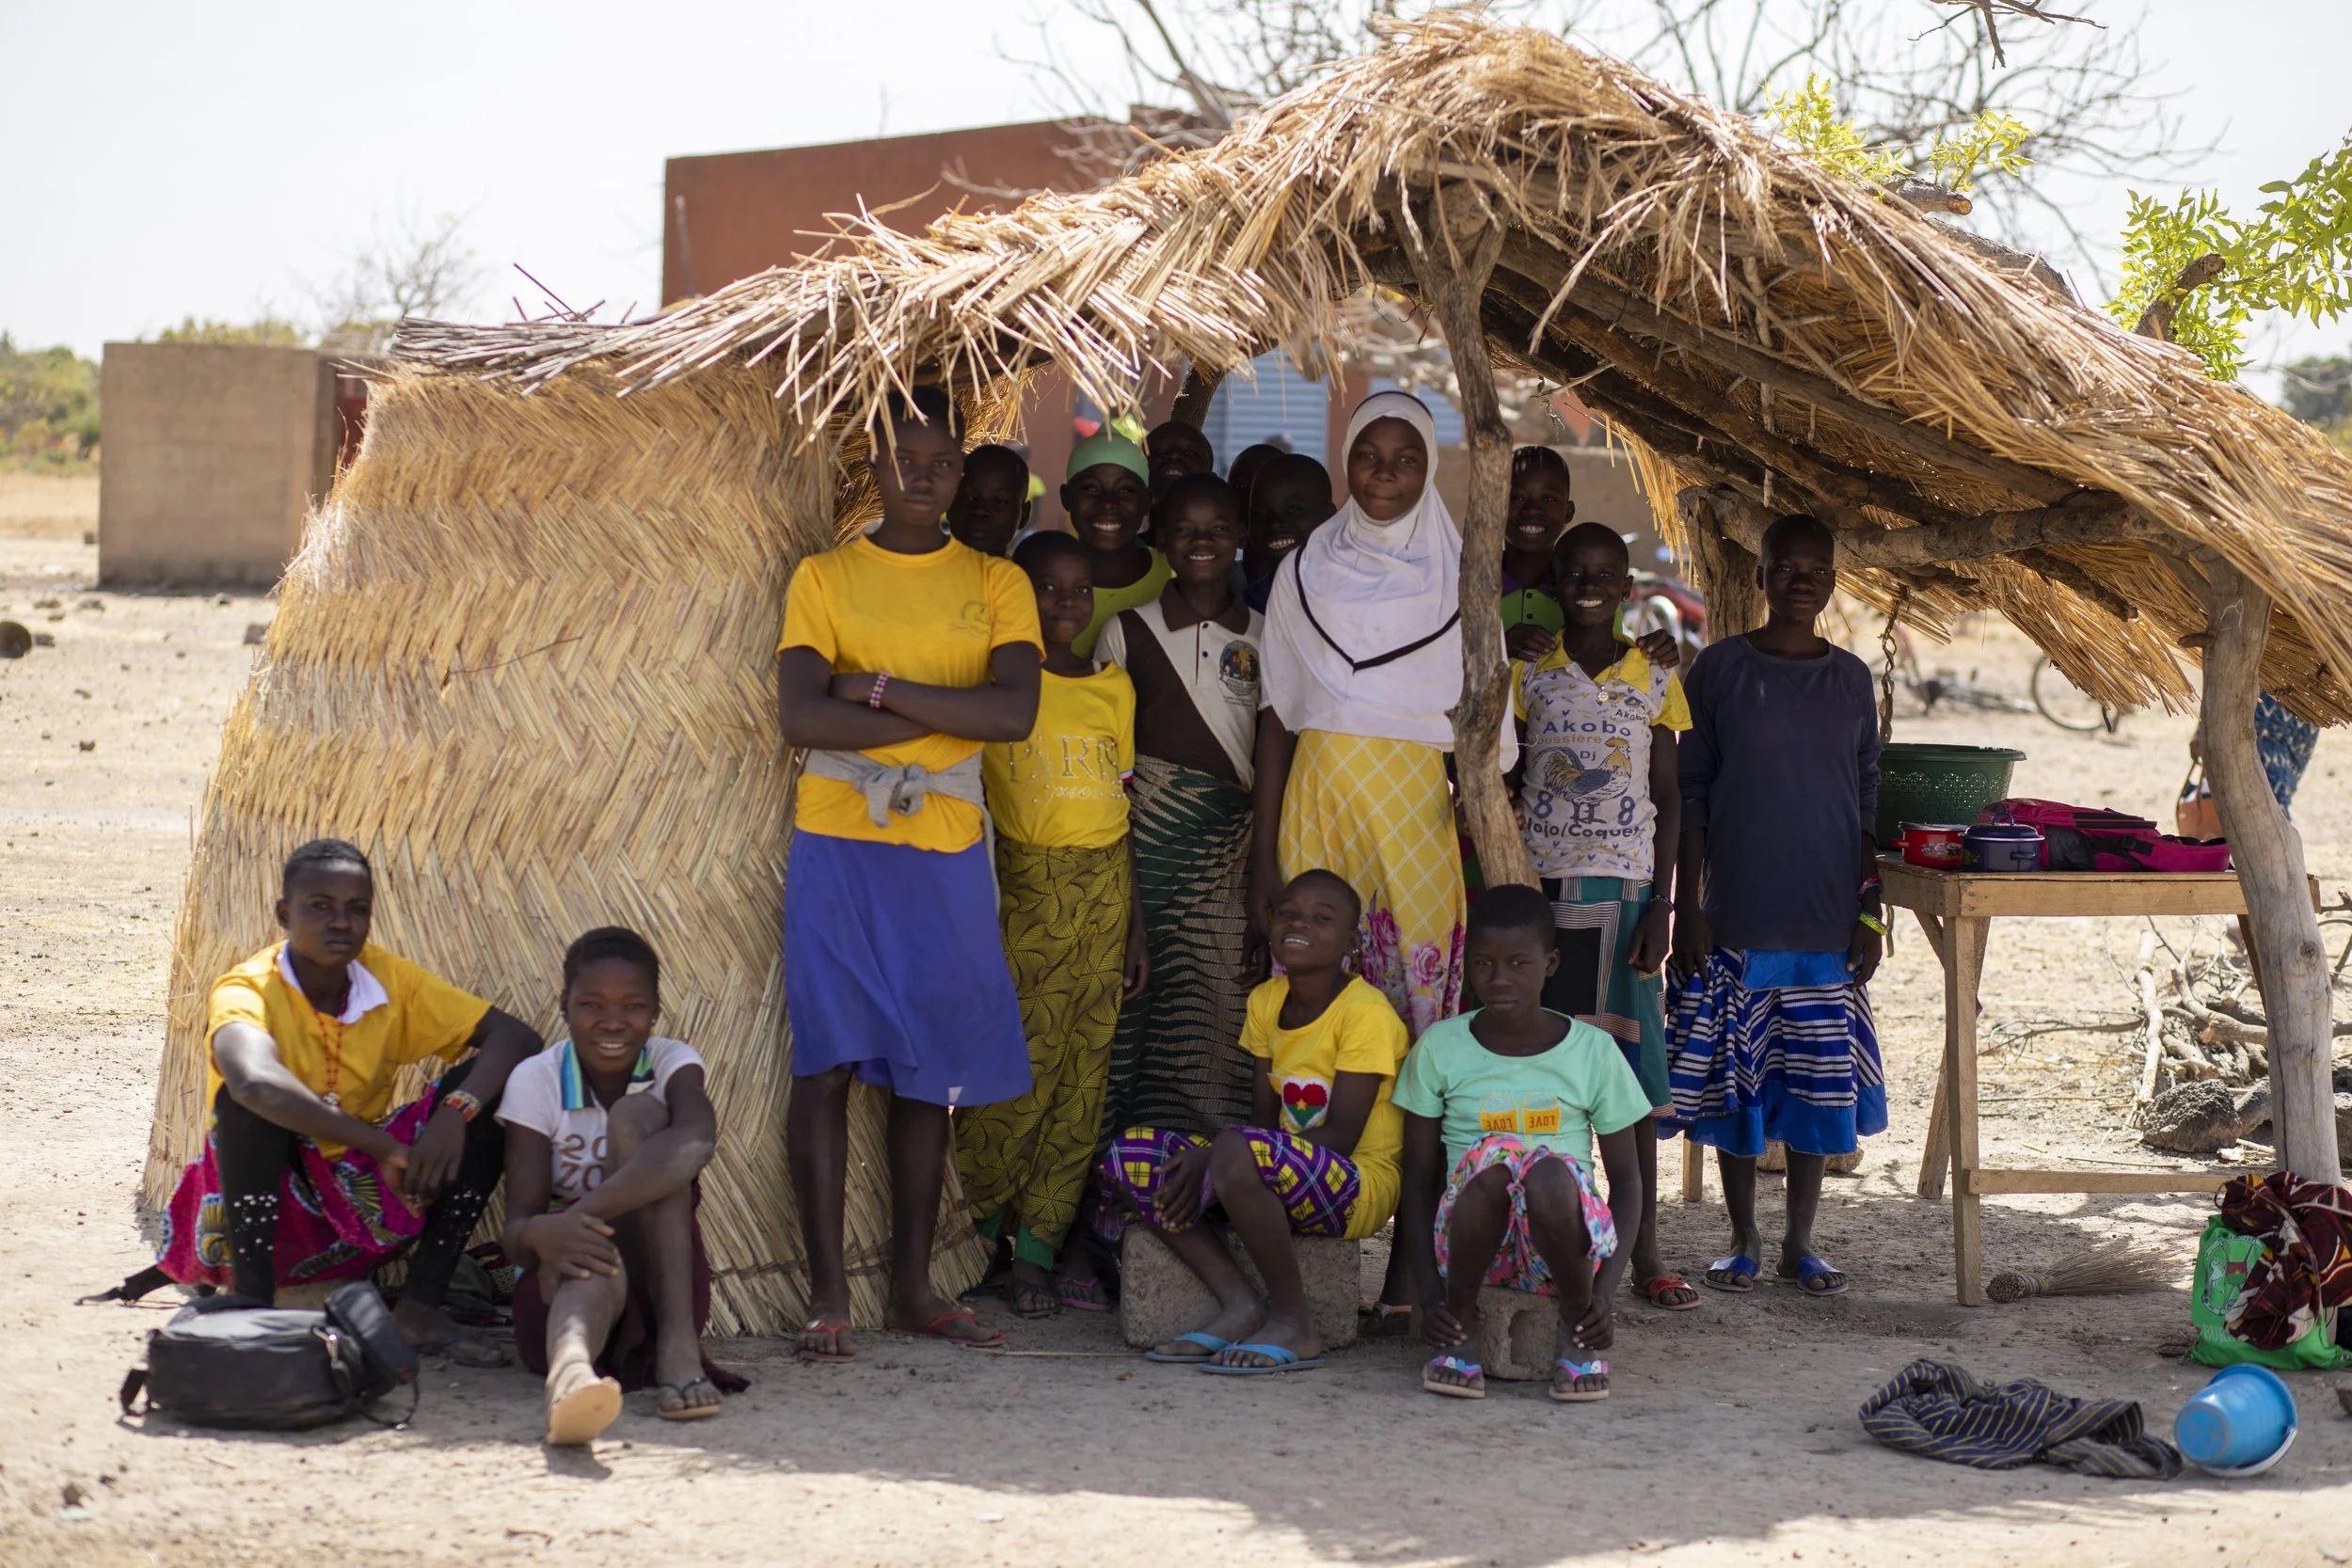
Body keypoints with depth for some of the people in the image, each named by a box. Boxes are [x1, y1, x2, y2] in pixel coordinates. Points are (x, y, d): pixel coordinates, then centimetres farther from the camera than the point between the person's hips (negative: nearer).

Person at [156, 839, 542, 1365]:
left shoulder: (389, 980, -4)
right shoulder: (246, 990, -19)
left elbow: (516, 1036, -9)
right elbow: (254, 1080, -43)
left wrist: (456, 1111, -29)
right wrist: (386, 1147, -42)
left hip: (359, 1215, 5)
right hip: (261, 1207, -5)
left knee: (480, 1087, -13)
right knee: (255, 1098, -32)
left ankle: (421, 1306, -12)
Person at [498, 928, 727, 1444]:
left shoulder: (672, 1063, -1)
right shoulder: (536, 1081, -3)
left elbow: (697, 1139, -29)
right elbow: (515, 1233, -13)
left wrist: (583, 1214, -43)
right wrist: (539, 1235, -41)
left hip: (658, 1278, 1)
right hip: (558, 1286, -1)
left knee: (638, 1115, -21)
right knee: (598, 1264, -38)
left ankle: (677, 1344, -35)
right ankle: (570, 1365, -78)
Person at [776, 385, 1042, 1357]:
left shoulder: (996, 584, 8)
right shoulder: (824, 577, 5)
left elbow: (1014, 713, -9)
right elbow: (800, 717, -10)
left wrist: (880, 688, -11)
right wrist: (945, 715, -10)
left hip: (946, 851, 2)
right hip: (838, 848, -1)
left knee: (927, 1072, 6)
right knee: (827, 1062, -6)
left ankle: (913, 1288, 14)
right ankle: (829, 1294, -2)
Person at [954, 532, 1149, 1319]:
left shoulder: (1114, 687, 12)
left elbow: (1123, 809, 15)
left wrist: (1136, 927, 12)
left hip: (1105, 888, 4)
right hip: (1025, 887, -4)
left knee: (1082, 1077, 2)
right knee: (1018, 1071, -7)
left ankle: (1036, 1247, 9)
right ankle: (971, 1227, 12)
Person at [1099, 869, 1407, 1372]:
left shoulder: (1366, 1013, -13)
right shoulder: (1266, 1001, 9)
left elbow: (1339, 1136, -18)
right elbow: (1264, 1115, 8)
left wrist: (1214, 1157, -22)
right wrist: (1203, 1161, -14)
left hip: (1357, 1187, -8)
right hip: (1281, 1179, 8)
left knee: (1237, 1151, -38)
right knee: (1129, 1155, -8)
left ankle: (1293, 1324, -21)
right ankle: (1239, 1306, -16)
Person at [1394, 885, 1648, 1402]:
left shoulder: (1593, 1050, 4)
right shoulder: (1441, 1047, 4)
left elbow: (1626, 1179, 7)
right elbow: (1418, 1176, 6)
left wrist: (1605, 1294, -9)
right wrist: (1429, 1295, -9)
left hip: (1561, 1241, 0)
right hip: (1468, 1243, 0)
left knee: (1550, 1170, -36)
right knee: (1492, 1157, -34)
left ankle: (1577, 1331, -10)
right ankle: (1460, 1329, -13)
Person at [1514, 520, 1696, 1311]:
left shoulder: (1654, 677, 6)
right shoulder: (1527, 674, 5)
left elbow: (1668, 798, 6)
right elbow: (1506, 786, 6)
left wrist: (1661, 905, -2)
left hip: (1625, 890, 0)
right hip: (1543, 888, 0)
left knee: (1630, 1066, 0)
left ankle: (1644, 1253, 6)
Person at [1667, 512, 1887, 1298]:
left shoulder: (1852, 679, 8)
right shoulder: (1720, 668, 0)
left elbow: (1868, 805, 10)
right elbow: (1691, 796, 1)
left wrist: (1870, 913, 3)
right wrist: (1688, 906, -5)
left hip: (1827, 923, 2)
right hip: (1736, 919, -2)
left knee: (1819, 1082, 5)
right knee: (1733, 1080, 2)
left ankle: (1800, 1241, 16)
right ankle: (1744, 1238, 15)